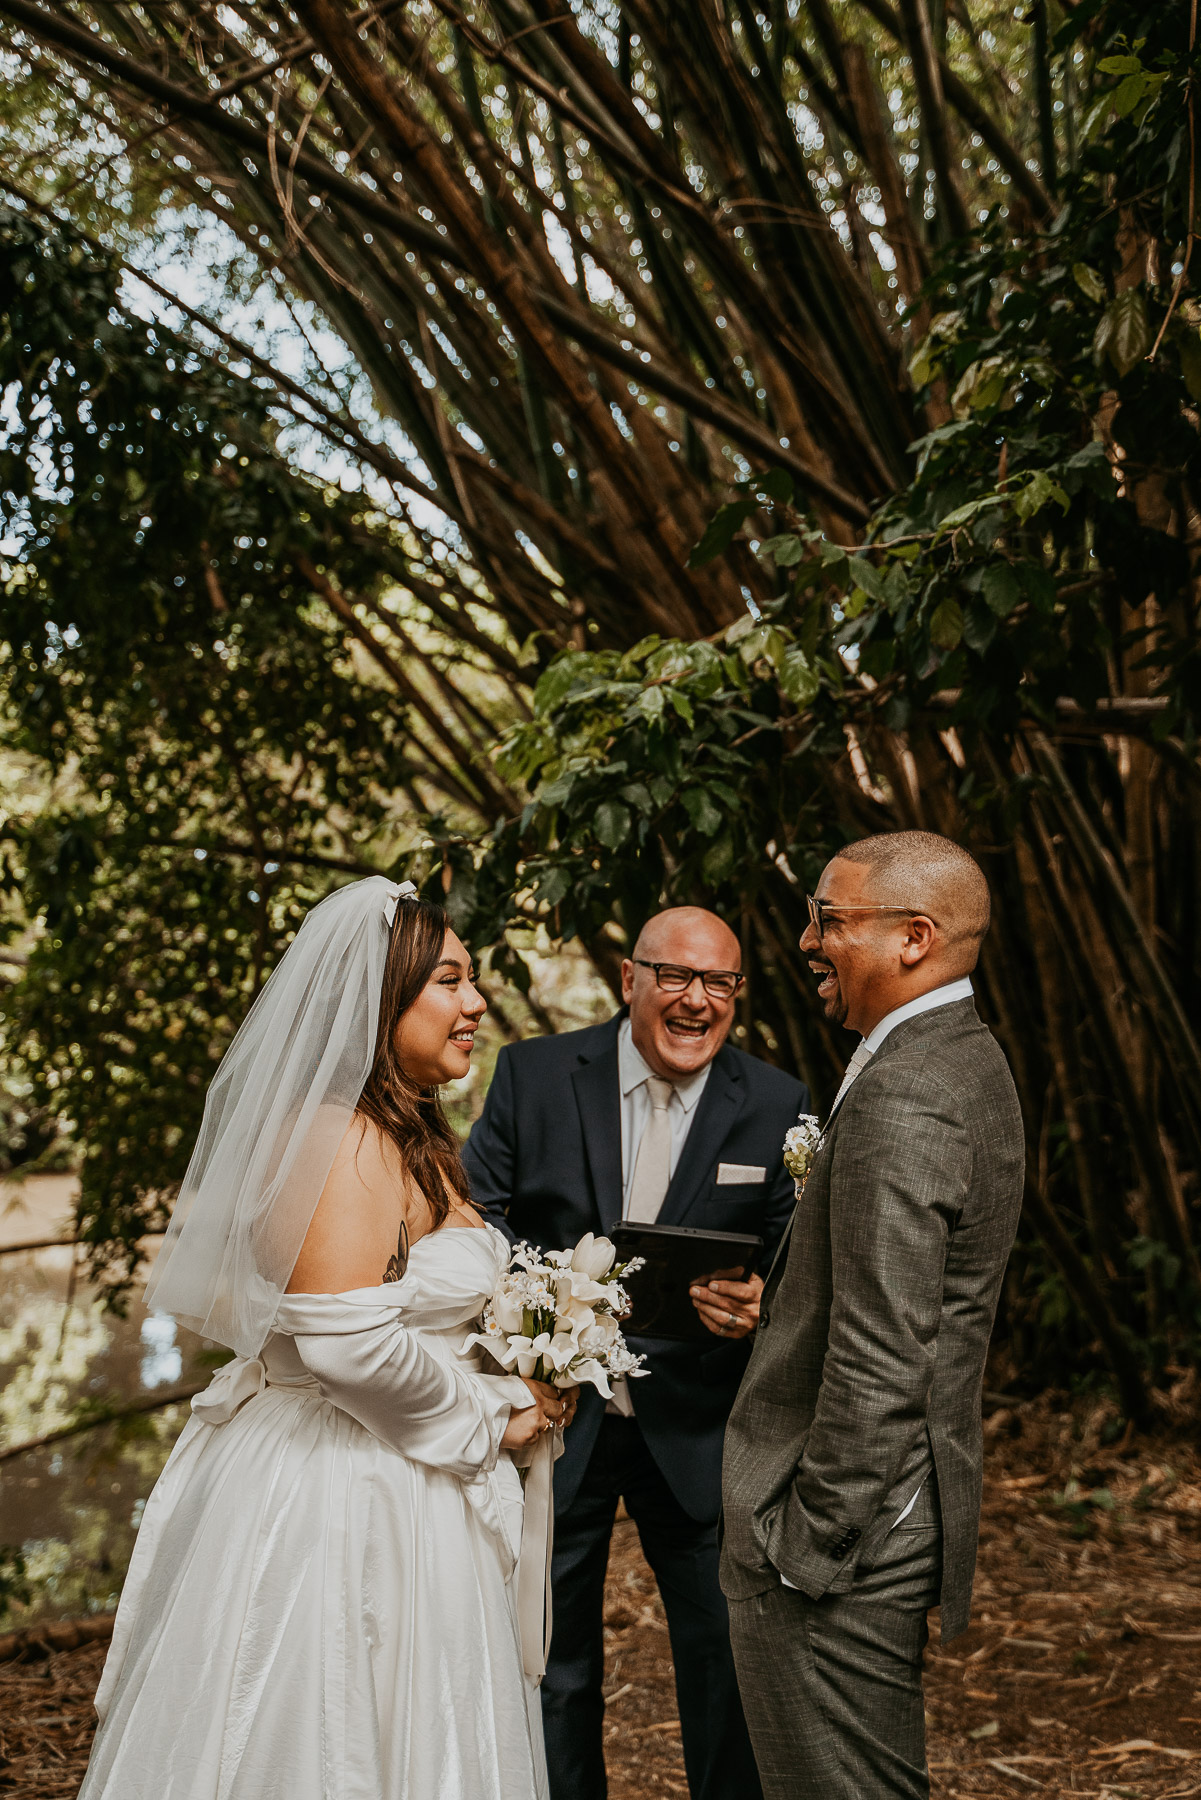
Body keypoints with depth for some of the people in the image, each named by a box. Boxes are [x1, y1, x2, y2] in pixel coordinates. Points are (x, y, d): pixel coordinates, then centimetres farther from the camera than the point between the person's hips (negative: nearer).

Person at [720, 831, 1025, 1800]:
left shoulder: (898, 1099, -22)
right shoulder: (969, 1060, 11)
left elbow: (878, 1363, -24)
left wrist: (808, 1546, -18)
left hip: (848, 1529, -10)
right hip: (912, 1506, 10)